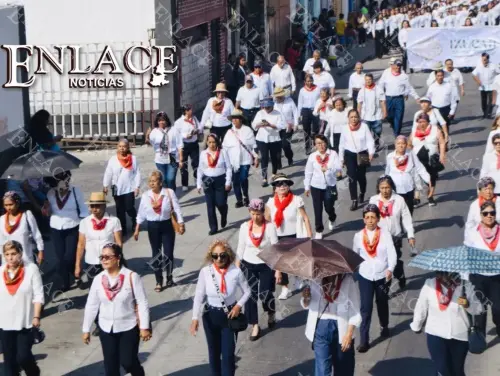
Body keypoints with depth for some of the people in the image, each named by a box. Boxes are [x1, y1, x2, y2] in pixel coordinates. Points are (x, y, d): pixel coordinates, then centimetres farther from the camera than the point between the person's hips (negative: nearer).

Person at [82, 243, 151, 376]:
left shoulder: (131, 276, -16)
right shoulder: (98, 279, -4)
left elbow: (142, 303, -12)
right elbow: (91, 305, 3)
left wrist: (144, 327, -13)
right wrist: (86, 329, 5)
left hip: (128, 328, -4)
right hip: (106, 329, 4)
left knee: (128, 362, -1)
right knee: (110, 365, 9)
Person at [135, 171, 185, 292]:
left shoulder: (169, 192, -11)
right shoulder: (145, 195, -3)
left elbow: (177, 210, -6)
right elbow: (141, 214, 5)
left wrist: (181, 224, -10)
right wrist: (137, 229, 6)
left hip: (167, 225, -2)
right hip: (153, 227, 2)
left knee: (168, 254, 1)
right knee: (156, 254, 7)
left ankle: (169, 279, 22)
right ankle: (159, 282, 16)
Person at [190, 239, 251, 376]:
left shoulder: (236, 271, -17)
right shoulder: (205, 272, -16)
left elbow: (247, 291, -1)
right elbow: (199, 296, -9)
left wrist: (239, 305, -15)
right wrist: (195, 318, -15)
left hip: (229, 316, -1)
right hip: (211, 316, 1)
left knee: (228, 354, -2)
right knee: (214, 352, 17)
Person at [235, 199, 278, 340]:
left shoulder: (270, 227, -15)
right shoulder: (244, 226, -6)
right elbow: (240, 248, 4)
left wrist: (278, 269, -11)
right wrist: (237, 268, 6)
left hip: (266, 266, -3)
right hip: (248, 265, 3)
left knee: (265, 294, -5)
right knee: (250, 295, 2)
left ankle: (271, 313, 30)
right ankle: (255, 326, 15)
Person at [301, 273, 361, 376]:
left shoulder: (348, 281, -11)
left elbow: (355, 311, -10)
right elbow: (307, 305, 12)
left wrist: (349, 334, -16)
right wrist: (306, 298, -11)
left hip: (342, 329, -2)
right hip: (320, 327, 2)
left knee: (343, 367, 14)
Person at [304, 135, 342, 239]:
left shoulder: (333, 154, -7)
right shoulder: (312, 156, -3)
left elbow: (339, 167, -16)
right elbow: (308, 173, 3)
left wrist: (328, 168, -34)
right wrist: (307, 187, 5)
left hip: (330, 185, -1)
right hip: (316, 186, 1)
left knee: (329, 207, 10)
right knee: (318, 209, 3)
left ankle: (331, 219, 45)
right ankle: (319, 230, 16)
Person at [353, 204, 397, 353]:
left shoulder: (385, 234, -10)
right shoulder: (358, 236, -4)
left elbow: (392, 254, -14)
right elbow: (354, 255, 9)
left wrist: (390, 269, -29)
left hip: (382, 275, 0)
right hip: (365, 276, 0)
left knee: (382, 303, 21)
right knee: (366, 308, -6)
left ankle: (384, 326, 48)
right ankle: (363, 340, -3)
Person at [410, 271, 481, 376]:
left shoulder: (465, 286, -14)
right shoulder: (429, 285, -14)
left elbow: (478, 308, -4)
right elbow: (421, 308, 0)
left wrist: (468, 305, -26)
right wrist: (416, 327, 13)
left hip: (460, 335, 1)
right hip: (436, 334, -1)